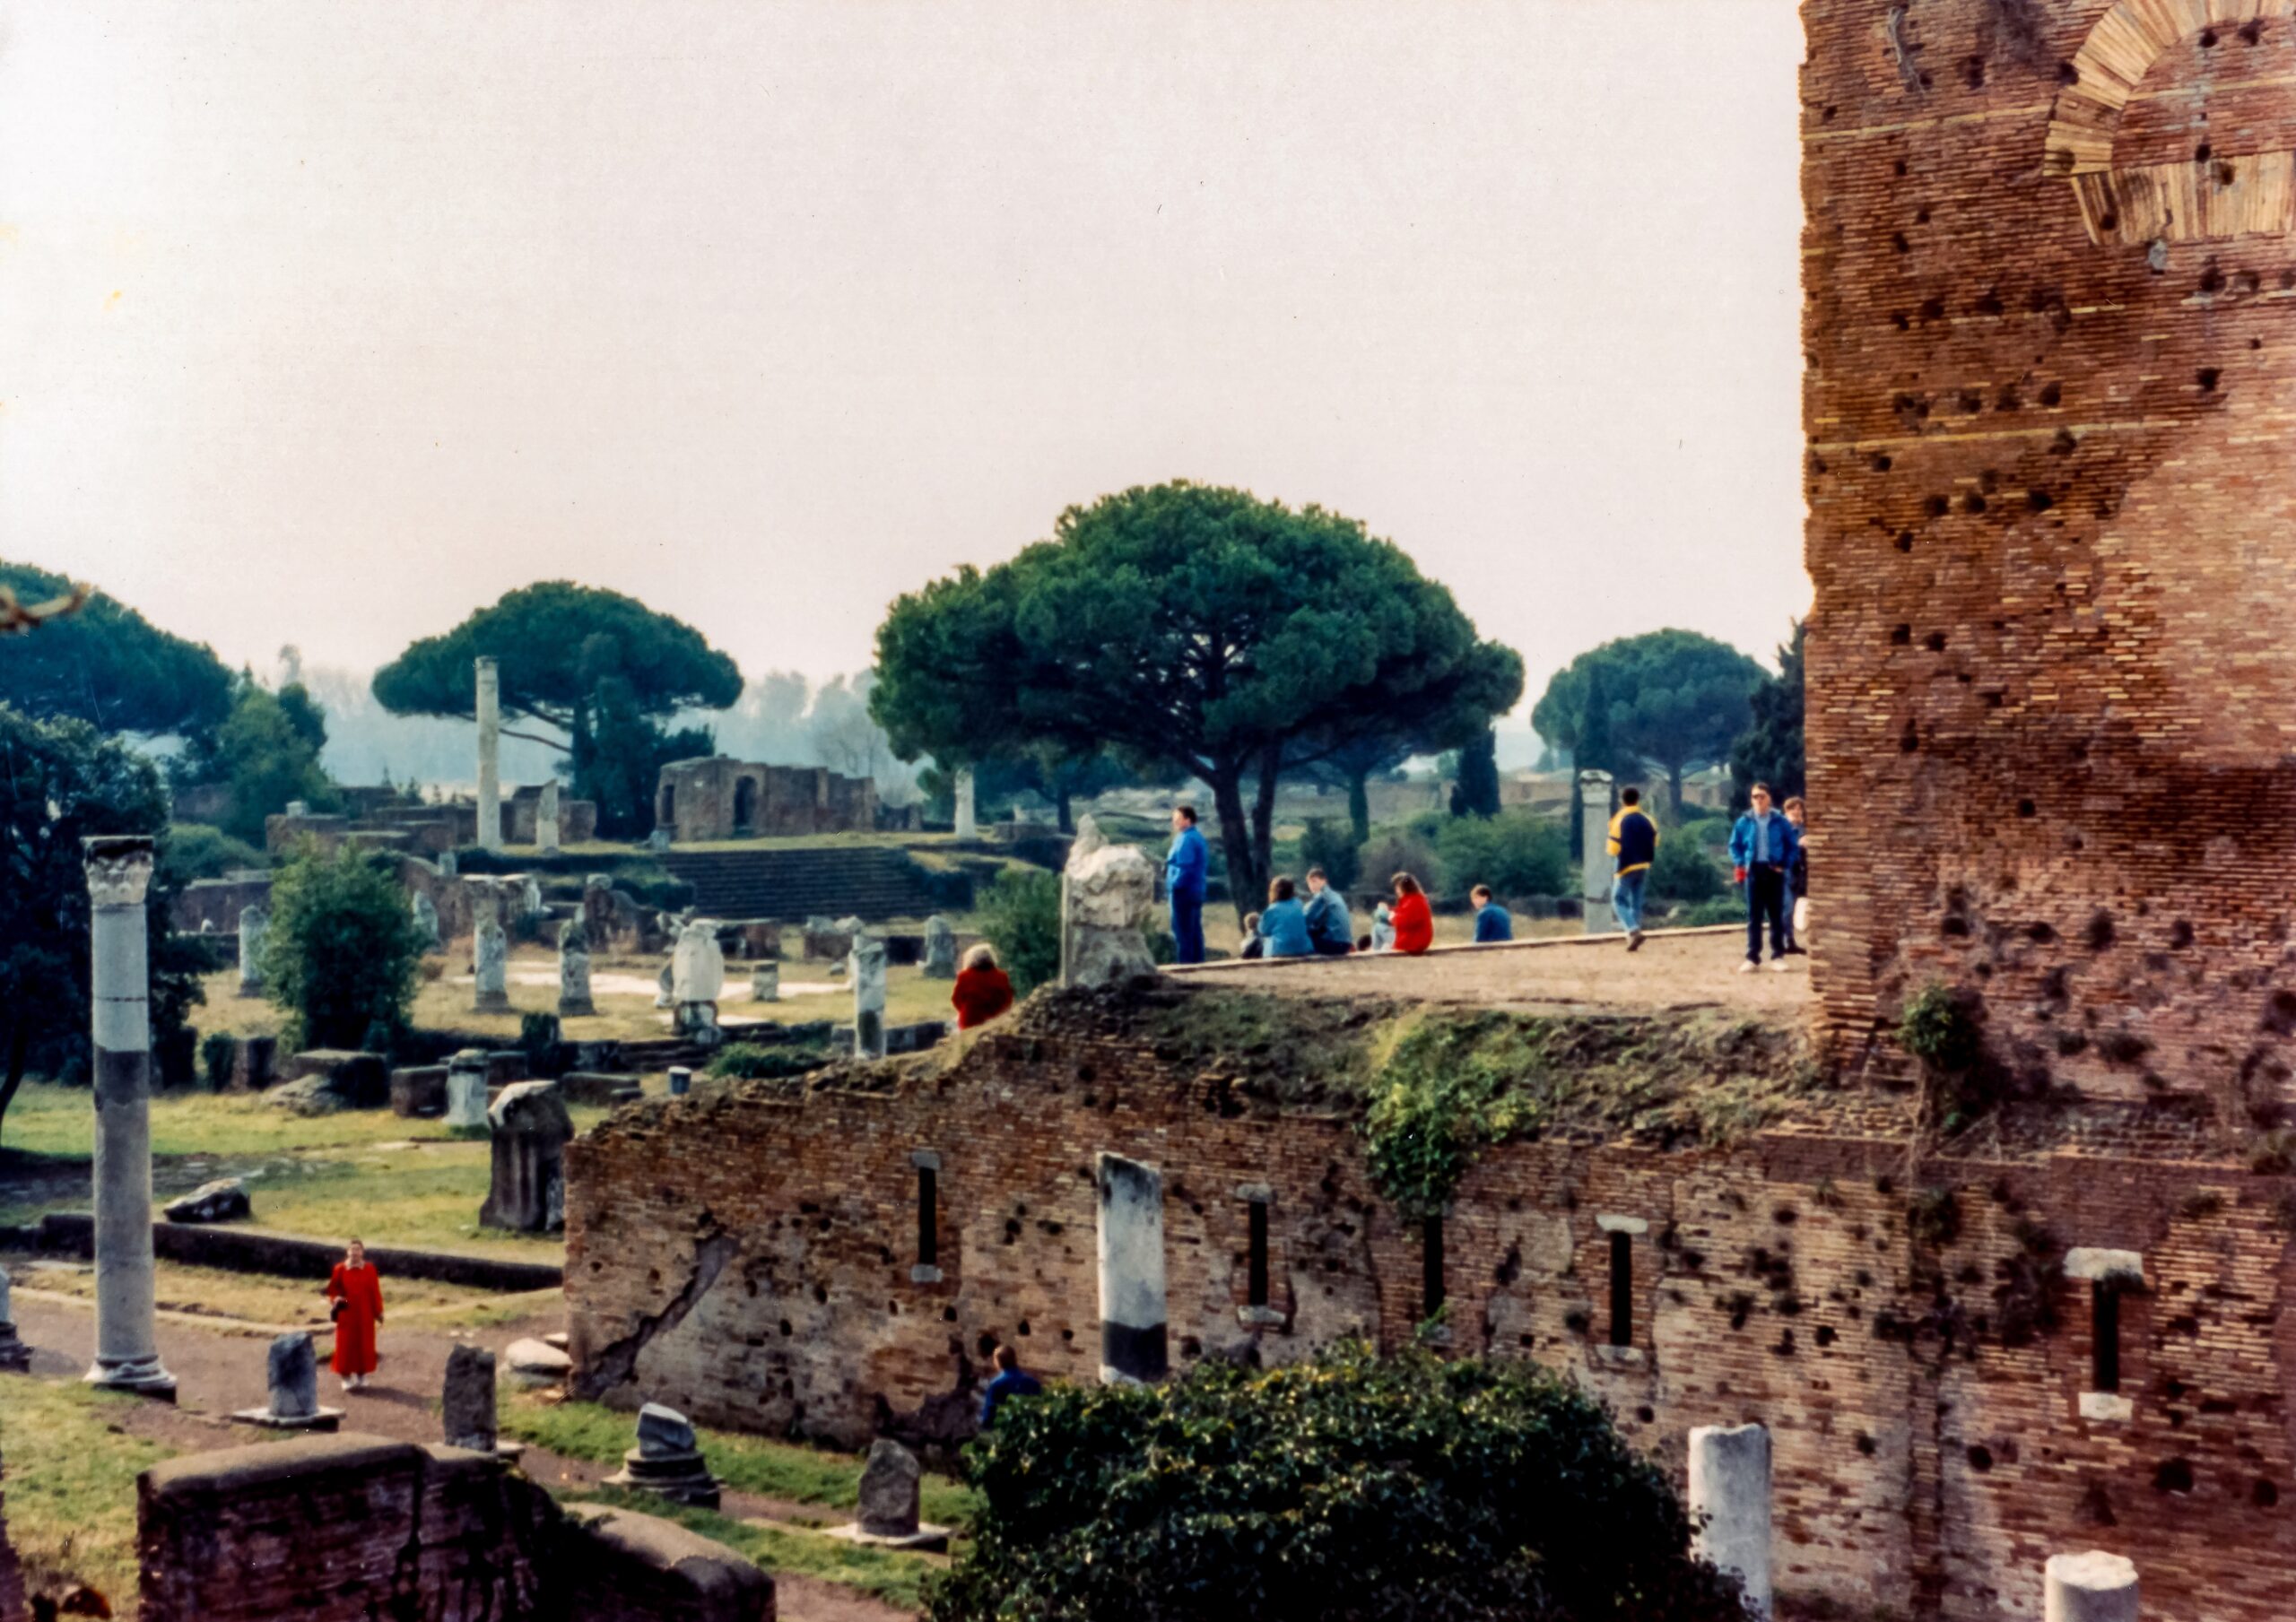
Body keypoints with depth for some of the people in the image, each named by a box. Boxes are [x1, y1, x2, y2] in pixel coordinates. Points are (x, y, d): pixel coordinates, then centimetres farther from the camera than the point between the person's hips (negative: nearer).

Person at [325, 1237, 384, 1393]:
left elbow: (375, 1292, 1)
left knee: (364, 1345, 6)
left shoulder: (369, 1269, -2)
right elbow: (332, 1289, 6)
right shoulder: (340, 1269, -5)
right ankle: (346, 1378, 12)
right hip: (346, 1315, -1)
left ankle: (361, 1377, 19)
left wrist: (379, 1313, 0)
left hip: (365, 1315, 1)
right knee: (346, 1345, 0)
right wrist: (336, 1298, -16)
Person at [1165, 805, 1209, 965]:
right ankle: (1197, 962, 15)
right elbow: (1205, 865, 17)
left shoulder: (1185, 840, -16)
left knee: (1182, 931, -6)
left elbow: (1185, 867, -23)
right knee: (1195, 931, 12)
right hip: (1197, 890, 10)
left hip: (1184, 891, -10)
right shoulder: (1198, 837, 14)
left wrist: (1174, 885, -16)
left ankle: (1184, 963, -7)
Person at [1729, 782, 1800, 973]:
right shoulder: (1744, 822, 3)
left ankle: (1778, 956, 11)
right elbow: (1734, 845, 10)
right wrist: (1740, 864, -3)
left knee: (1776, 915, 4)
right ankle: (1752, 958, 6)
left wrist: (1785, 864, -6)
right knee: (1754, 916, 3)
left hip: (1774, 871, -1)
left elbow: (1792, 845, 4)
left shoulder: (1780, 821, -1)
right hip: (1753, 871, 1)